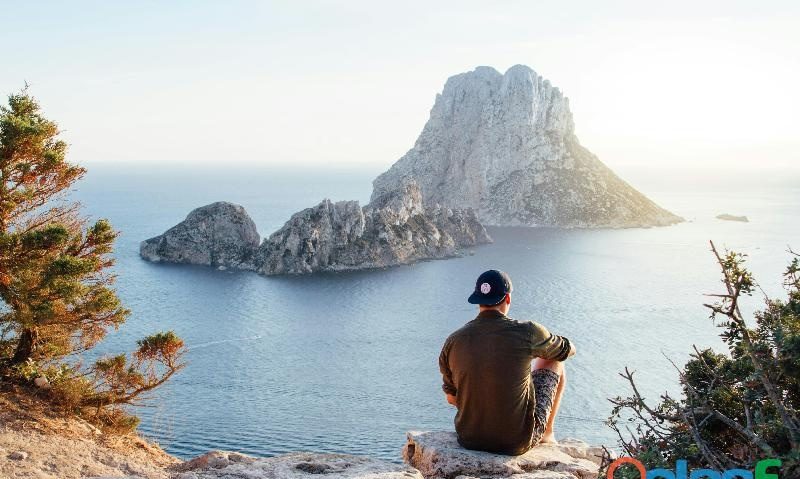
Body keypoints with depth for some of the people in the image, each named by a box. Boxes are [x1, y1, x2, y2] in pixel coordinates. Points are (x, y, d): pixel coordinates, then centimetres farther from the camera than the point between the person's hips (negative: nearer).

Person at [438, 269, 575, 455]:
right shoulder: (526, 332, -15)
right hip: (518, 442, -3)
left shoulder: (453, 341, -7)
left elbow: (451, 398, 6)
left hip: (468, 439, 3)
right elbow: (568, 350, 6)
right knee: (554, 363, 17)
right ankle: (546, 433, 35)